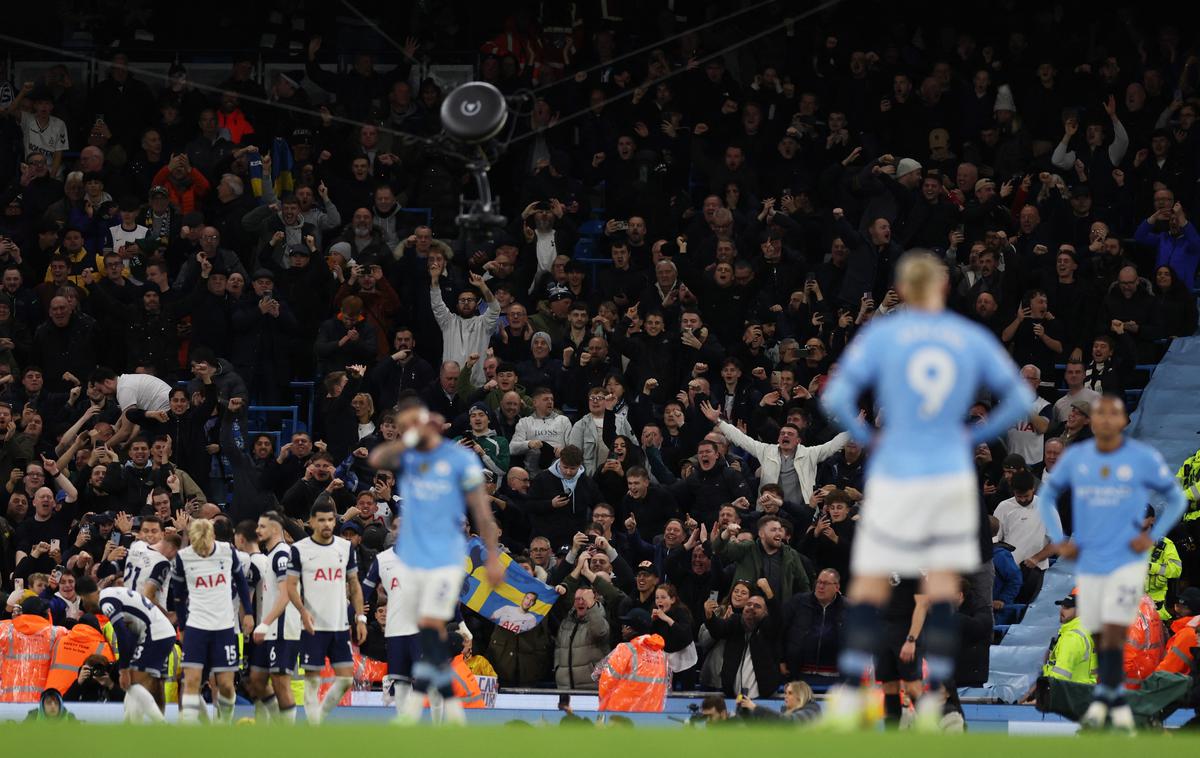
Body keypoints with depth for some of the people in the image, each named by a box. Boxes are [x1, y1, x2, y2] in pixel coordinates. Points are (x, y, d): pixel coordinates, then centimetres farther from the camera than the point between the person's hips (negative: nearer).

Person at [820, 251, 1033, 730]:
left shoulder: (880, 335, -2)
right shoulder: (973, 339, 4)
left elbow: (835, 398, -8)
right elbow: (1019, 399, 6)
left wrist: (864, 436, 7)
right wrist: (975, 437, 14)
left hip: (895, 477, -2)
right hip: (952, 473, 2)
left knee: (868, 590, 4)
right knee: (942, 590, 5)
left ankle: (849, 697, -2)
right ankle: (933, 702, 2)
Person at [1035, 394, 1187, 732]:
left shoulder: (1144, 458, -4)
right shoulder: (1075, 457, 3)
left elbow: (1176, 498, 8)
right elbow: (1046, 495, 17)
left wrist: (1152, 536, -3)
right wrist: (1058, 540, 6)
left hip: (1128, 561, -3)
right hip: (1089, 562, 3)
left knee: (1113, 633, -15)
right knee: (1103, 637, 7)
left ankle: (1103, 698, -12)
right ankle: (1117, 702, 18)